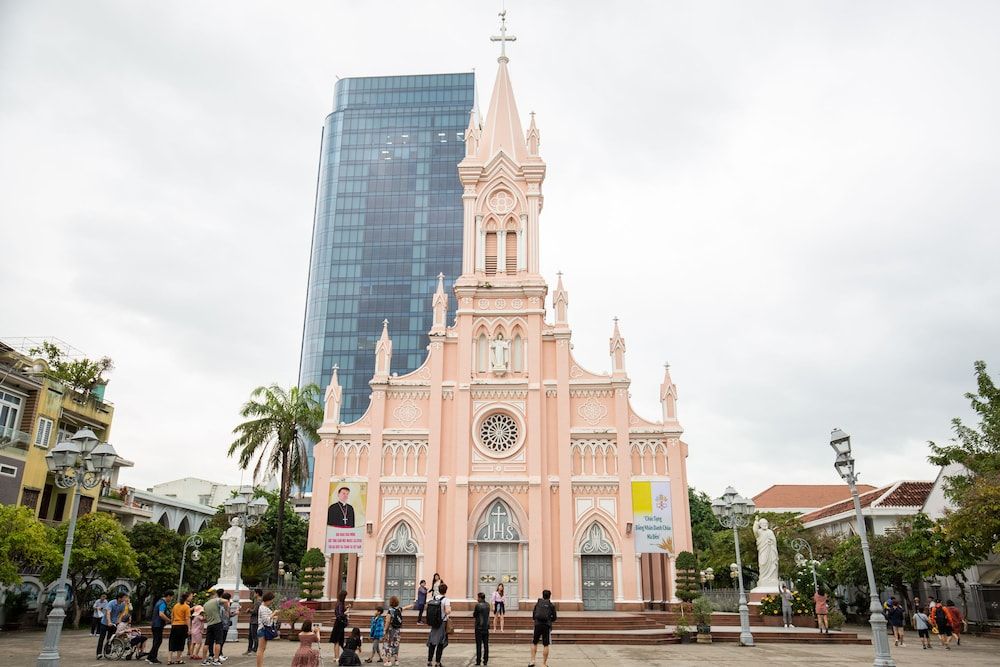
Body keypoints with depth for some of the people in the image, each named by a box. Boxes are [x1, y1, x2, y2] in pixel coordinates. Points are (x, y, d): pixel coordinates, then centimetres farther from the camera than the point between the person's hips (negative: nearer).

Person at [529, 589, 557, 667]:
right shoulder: (551, 605, 4)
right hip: (547, 626, -2)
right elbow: (554, 618, 8)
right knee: (546, 645, 5)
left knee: (534, 643, 15)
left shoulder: (537, 604, 9)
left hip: (537, 625, 2)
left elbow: (533, 616, 11)